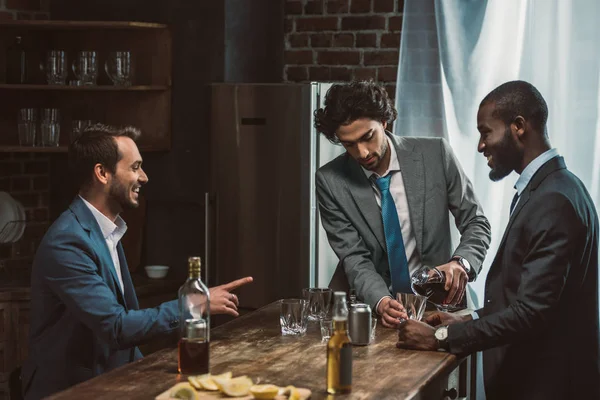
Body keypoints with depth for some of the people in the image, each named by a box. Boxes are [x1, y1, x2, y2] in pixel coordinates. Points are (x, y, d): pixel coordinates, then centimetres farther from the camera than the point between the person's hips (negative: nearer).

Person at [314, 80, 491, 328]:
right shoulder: (330, 181, -5)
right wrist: (381, 302, -25)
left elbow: (476, 223, 1)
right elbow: (354, 258, -7)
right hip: (367, 301, 1)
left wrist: (461, 262, -20)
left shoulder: (435, 154, -6)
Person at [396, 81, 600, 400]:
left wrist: (440, 337, -19)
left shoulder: (554, 201, -22)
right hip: (529, 373, 9)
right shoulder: (544, 188, 10)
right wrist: (469, 322, 6)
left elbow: (531, 311, -26)